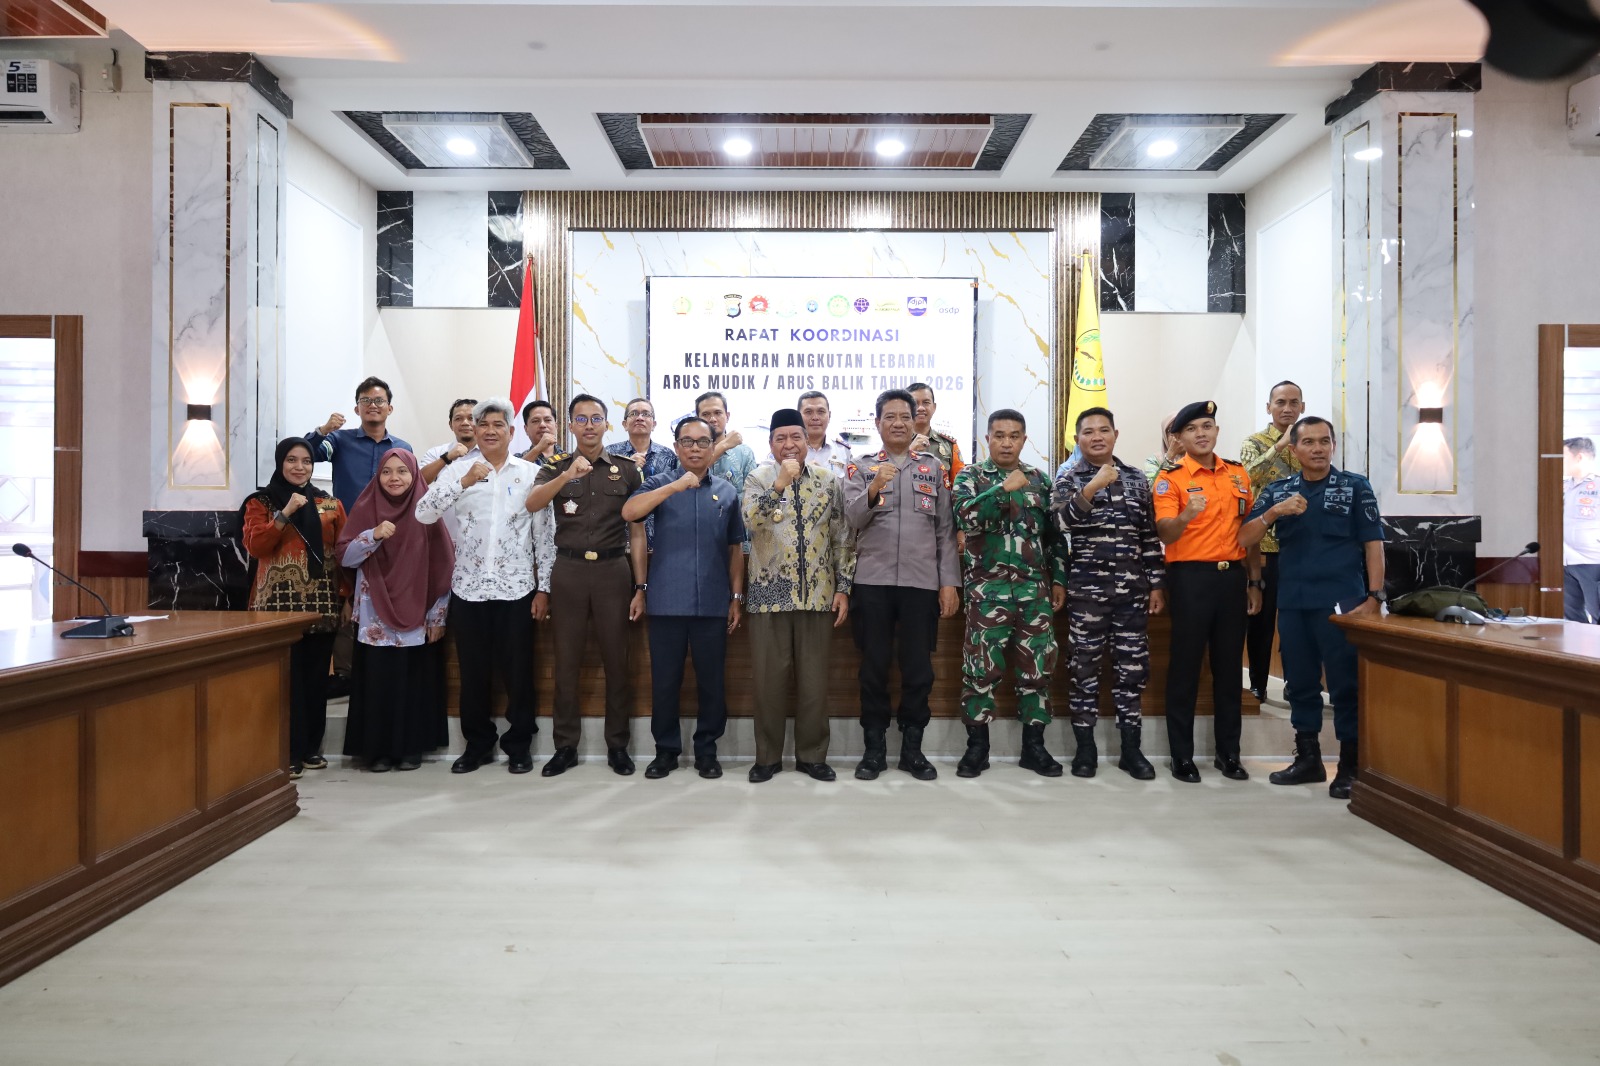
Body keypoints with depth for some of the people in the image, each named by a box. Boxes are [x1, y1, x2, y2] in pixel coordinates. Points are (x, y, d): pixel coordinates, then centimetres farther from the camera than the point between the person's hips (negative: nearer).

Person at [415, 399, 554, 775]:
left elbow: (544, 533, 2)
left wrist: (544, 587, -2)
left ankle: (519, 745, 21)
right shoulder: (458, 470, 4)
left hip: (517, 588, -1)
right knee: (473, 672, 11)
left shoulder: (531, 472, 2)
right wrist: (463, 482, -18)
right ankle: (477, 744, 26)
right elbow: (423, 514, -7)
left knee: (518, 672, 6)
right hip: (468, 587, 1)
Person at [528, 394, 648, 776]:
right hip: (568, 571, 1)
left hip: (614, 570, 0)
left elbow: (637, 532, 4)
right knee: (566, 662, 7)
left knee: (616, 661, 5)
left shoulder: (627, 470, 6)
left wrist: (640, 587, -2)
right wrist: (567, 476, -30)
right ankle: (565, 746, 18)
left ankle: (617, 746, 17)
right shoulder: (556, 468, 7)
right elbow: (532, 505, -13)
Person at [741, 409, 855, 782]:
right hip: (769, 594, -1)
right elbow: (750, 521, -18)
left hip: (817, 595, 1)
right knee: (770, 678, 5)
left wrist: (843, 588, 2)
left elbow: (842, 539, 7)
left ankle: (812, 755, 20)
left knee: (814, 679, 6)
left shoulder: (828, 482, 6)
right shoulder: (758, 479, 2)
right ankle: (768, 756, 19)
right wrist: (780, 484, -26)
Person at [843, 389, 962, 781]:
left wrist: (949, 582, 1)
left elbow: (946, 529, 6)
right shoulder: (860, 469, 7)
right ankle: (874, 748, 17)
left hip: (923, 582, 1)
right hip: (872, 581, -1)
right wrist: (873, 489, -24)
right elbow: (852, 520, -7)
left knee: (919, 669, 6)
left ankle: (912, 748, 19)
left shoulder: (934, 467, 10)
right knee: (874, 667, 5)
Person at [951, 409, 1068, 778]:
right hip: (988, 587, -3)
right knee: (981, 666, -2)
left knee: (1036, 665, 5)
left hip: (1034, 587, 3)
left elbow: (1055, 535, 16)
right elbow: (963, 516, -14)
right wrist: (1004, 488, -17)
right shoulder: (970, 477, 5)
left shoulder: (1039, 480, 14)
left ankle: (1034, 745, 18)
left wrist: (1058, 578, 9)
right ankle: (977, 746, 10)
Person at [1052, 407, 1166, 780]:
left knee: (1133, 667, 6)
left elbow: (1151, 536, 11)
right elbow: (1061, 521, -17)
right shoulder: (1069, 479, 2)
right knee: (1086, 667, 3)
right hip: (1087, 589, -3)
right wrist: (1091, 488, -28)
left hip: (1133, 588, 3)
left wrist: (1157, 584, 8)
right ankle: (1085, 747, 14)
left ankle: (1131, 748, 17)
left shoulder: (1137, 478, 11)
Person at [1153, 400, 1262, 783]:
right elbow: (1165, 534, -16)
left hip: (1232, 575, 5)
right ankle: (1182, 756, 10)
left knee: (1229, 665, 11)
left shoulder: (1238, 474, 11)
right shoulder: (1170, 478, -5)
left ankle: (1228, 753, 22)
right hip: (1191, 576, -5)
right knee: (1185, 666, 0)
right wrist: (1187, 514, -37)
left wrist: (1254, 582, 13)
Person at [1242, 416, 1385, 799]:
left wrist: (1375, 597, -7)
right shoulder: (1277, 490, 10)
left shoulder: (1356, 487, 4)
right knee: (1300, 682, 10)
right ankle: (1308, 759, 23)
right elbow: (1244, 539, 3)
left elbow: (1373, 544, 1)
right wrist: (1273, 513, -15)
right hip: (1292, 603, 3)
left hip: (1341, 603, -3)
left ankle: (1350, 766, 11)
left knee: (1347, 685, 0)